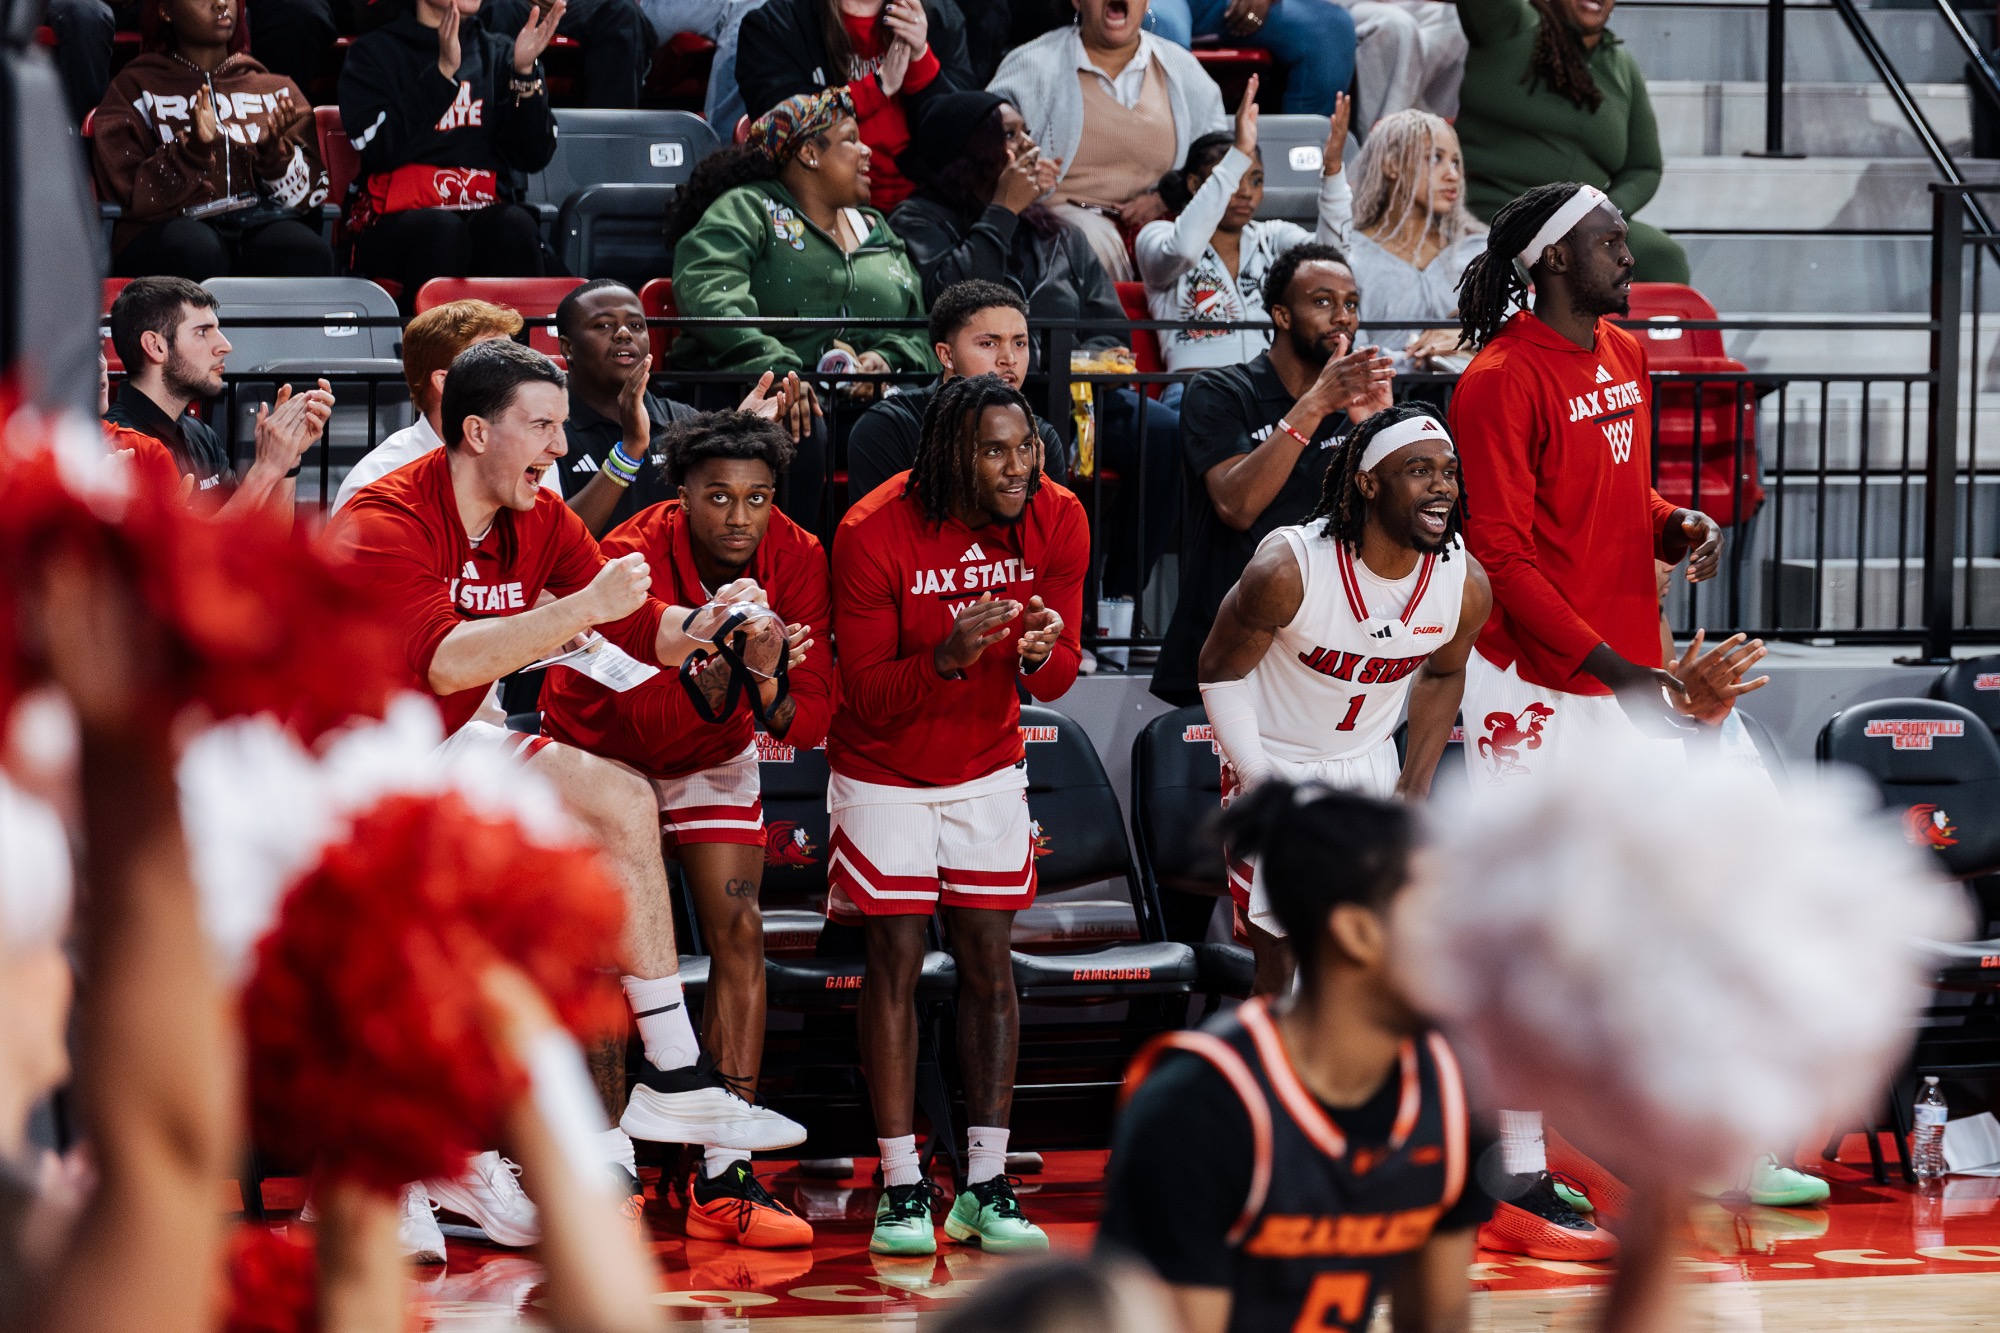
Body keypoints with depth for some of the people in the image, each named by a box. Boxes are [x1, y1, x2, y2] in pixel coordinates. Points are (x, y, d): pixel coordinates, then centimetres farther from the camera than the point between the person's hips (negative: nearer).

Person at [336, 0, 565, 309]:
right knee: (442, 230, -35)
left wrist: (525, 72, -8)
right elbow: (378, 149, -10)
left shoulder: (500, 52, 16)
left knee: (515, 225, -31)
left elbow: (534, 156, 5)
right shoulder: (373, 54, 8)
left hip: (487, 216, 2)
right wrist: (444, 72, -16)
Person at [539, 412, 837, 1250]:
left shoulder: (794, 558, -21)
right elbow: (651, 724, -39)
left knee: (739, 937, -8)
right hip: (602, 750, -3)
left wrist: (771, 695, -44)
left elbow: (814, 716, -23)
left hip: (713, 756, 3)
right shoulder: (632, 561, -32)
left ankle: (723, 1184, -7)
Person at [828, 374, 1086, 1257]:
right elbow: (867, 693, -20)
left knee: (988, 961, 0)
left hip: (988, 765, 3)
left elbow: (1060, 676, -6)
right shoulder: (873, 535, -23)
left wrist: (1039, 654, -30)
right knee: (895, 962, -5)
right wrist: (949, 658, -38)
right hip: (885, 768, -3)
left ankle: (987, 1187, 3)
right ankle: (901, 1190, -1)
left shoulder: (1055, 522, -12)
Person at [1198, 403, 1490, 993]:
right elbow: (1220, 672, -12)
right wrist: (1258, 781, -16)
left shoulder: (1466, 584, -15)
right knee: (1283, 971, -7)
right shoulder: (1287, 569, -28)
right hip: (1275, 763, -4)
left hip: (1370, 764, 4)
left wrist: (1414, 789, 5)